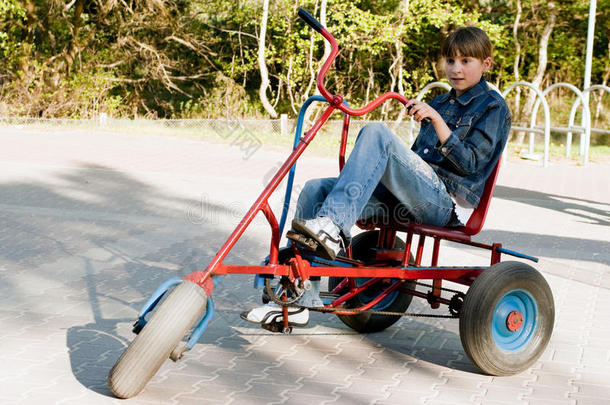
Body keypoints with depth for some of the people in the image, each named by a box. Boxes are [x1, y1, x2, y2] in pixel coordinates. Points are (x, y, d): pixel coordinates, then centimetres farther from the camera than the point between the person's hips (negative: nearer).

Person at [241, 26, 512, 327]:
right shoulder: (440, 103, 27)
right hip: (412, 197, 8)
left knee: (377, 133, -28)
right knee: (316, 189, -11)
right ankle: (299, 303, -14)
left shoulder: (493, 106, 6)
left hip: (448, 202, -7)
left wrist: (436, 120, -15)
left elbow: (470, 163, -8)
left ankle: (333, 226, -41)